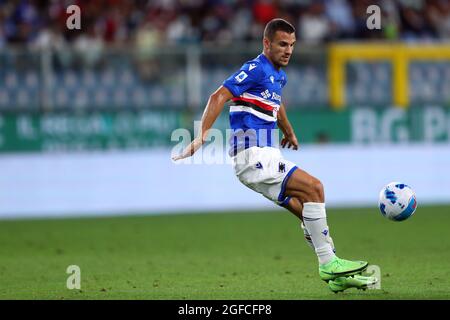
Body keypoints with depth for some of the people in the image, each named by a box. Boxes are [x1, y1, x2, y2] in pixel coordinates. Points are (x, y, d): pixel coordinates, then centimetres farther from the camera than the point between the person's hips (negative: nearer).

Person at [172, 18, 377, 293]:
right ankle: (328, 264, -17)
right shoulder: (256, 69, -11)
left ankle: (336, 277, 9)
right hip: (254, 156, -9)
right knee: (314, 187, -20)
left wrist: (289, 132, 55)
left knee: (311, 213, 5)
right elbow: (219, 97, -20)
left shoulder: (279, 76, 18)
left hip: (267, 158, 10)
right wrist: (202, 136, -31)